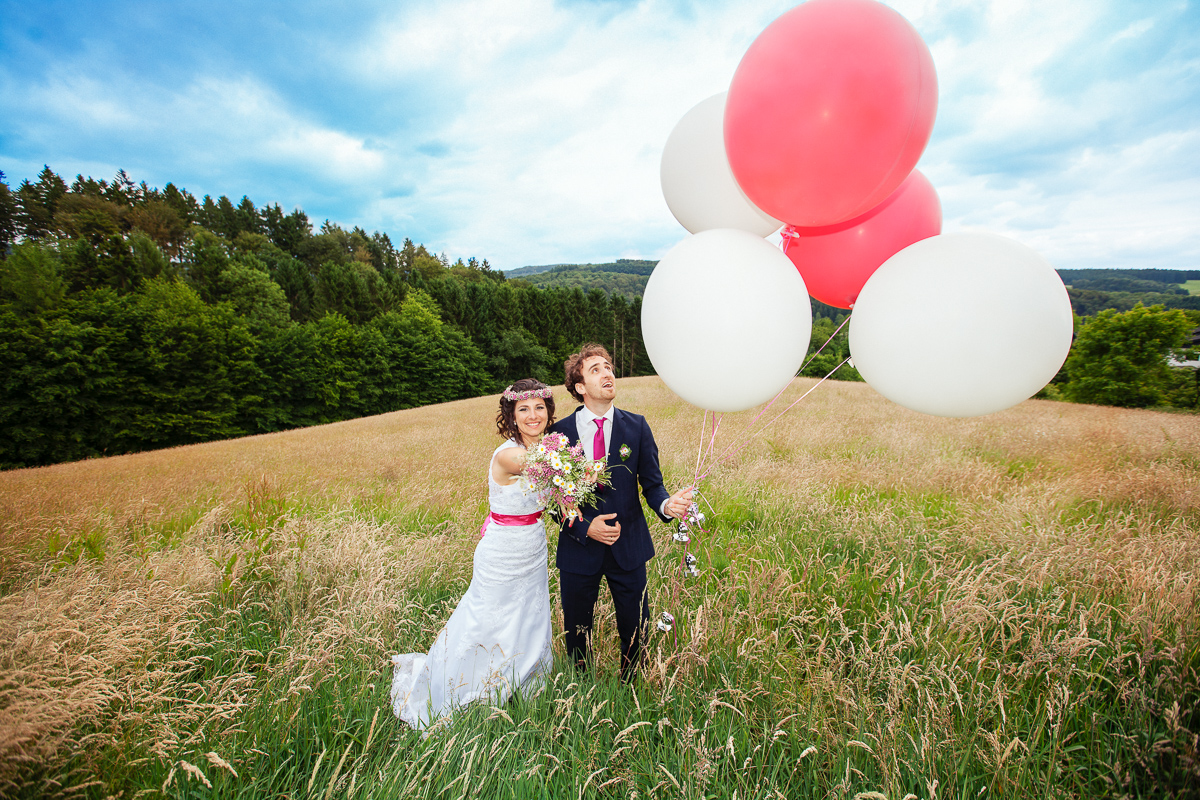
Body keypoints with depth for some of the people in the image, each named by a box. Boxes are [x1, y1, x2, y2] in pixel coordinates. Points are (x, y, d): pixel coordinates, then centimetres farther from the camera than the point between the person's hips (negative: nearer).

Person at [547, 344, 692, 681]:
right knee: (576, 633, 19)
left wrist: (666, 504, -25)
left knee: (636, 632, 14)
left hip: (628, 548, 1)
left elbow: (651, 483, -4)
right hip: (579, 548, 0)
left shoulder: (636, 426, -3)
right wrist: (584, 526, -16)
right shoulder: (559, 431, -7)